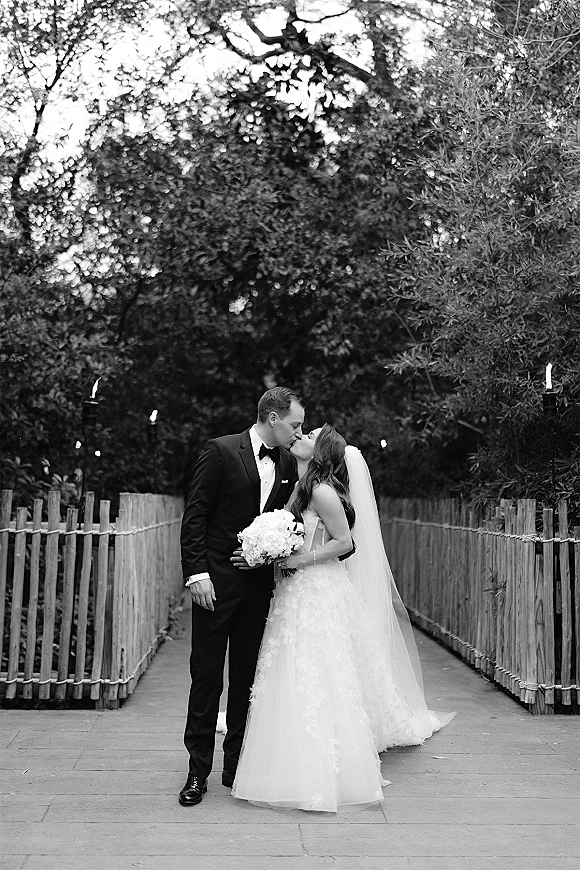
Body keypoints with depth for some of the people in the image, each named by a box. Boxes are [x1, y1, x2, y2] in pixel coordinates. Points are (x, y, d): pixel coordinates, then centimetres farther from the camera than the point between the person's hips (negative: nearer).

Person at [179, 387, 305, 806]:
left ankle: (237, 767, 23)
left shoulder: (288, 462, 7)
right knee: (207, 677, 2)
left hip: (259, 582, 5)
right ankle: (198, 772, 14)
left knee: (247, 678, 11)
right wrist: (197, 572, -15)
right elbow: (195, 515, -9)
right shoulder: (221, 451, -8)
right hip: (216, 582, -5)